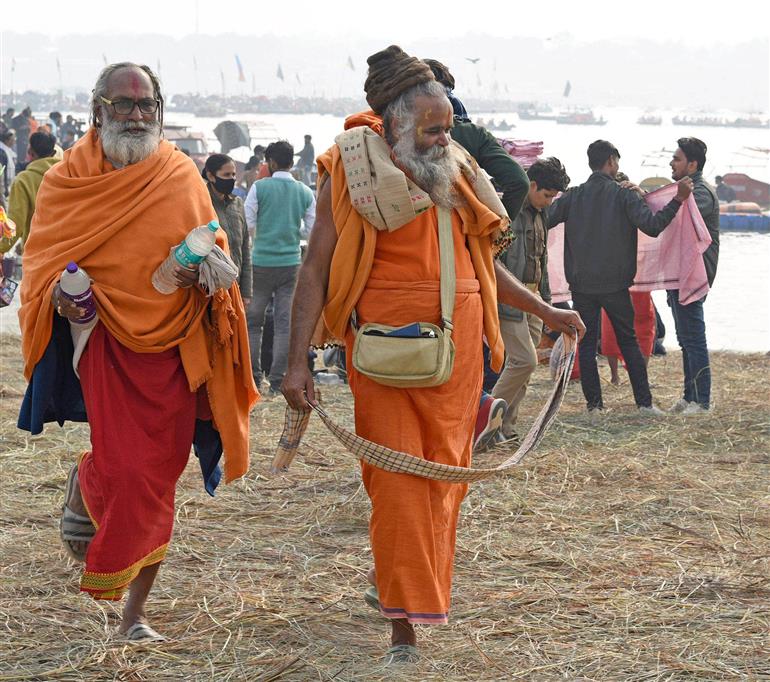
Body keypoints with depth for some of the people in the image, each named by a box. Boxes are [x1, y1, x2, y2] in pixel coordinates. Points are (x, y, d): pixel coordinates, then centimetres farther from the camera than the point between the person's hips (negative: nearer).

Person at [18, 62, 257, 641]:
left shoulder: (183, 177, 5)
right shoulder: (68, 179, 2)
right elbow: (42, 257, 5)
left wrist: (204, 272, -14)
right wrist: (59, 290, -17)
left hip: (174, 349, 2)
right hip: (105, 342, -1)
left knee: (157, 483, 3)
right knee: (124, 472, -12)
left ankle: (136, 611, 17)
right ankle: (86, 483, 27)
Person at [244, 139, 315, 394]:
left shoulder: (260, 187, -7)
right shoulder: (305, 192, 2)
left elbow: (247, 223, -6)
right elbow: (312, 229, 5)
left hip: (262, 261, -2)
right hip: (291, 262, 2)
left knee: (253, 320, 9)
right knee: (285, 322, 5)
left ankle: (253, 376, 8)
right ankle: (277, 380, 4)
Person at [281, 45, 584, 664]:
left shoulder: (456, 172, 12)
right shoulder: (354, 172, -4)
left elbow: (482, 261, 24)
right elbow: (316, 269, -7)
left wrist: (545, 312, 25)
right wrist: (297, 361, -14)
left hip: (457, 350, 5)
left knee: (444, 473, 8)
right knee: (397, 478, -7)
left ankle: (389, 578, 28)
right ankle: (403, 622, -3)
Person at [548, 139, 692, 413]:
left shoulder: (572, 196, 0)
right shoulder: (624, 195, -7)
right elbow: (652, 226, -17)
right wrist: (679, 199, -13)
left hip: (581, 285, 1)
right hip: (616, 283, -1)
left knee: (587, 343, 8)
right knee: (629, 342, 9)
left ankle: (593, 402, 4)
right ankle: (644, 402, 5)